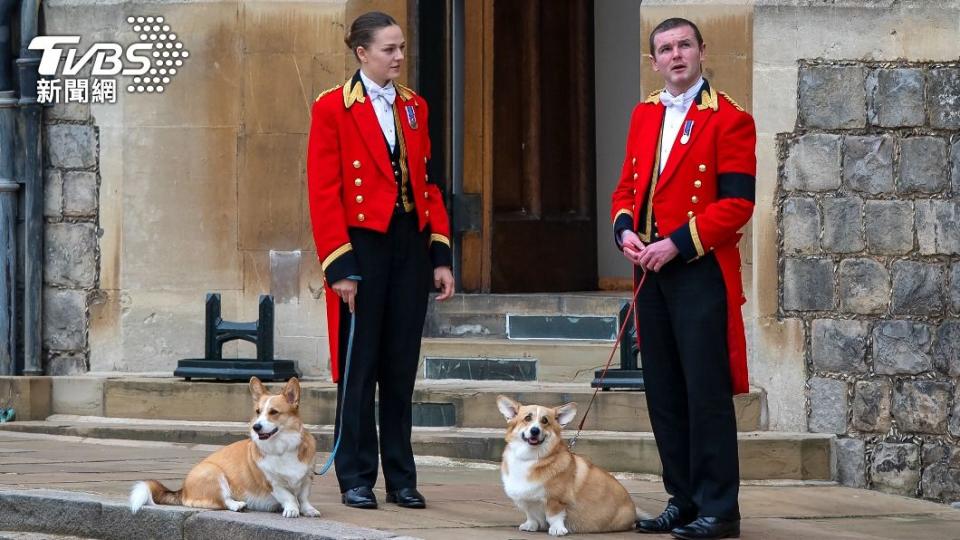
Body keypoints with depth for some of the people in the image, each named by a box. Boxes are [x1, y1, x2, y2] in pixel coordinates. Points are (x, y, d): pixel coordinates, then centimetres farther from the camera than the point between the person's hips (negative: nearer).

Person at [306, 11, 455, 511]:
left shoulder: (414, 107, 11)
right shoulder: (332, 108, -5)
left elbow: (428, 184, 13)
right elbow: (322, 192, -8)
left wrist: (441, 255, 5)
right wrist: (339, 267, -13)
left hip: (411, 245, 5)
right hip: (363, 245, -5)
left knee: (402, 367, 8)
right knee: (359, 367, 0)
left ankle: (401, 479, 14)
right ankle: (356, 481, 7)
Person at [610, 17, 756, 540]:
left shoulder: (729, 120, -7)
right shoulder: (644, 115, 14)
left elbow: (736, 203, -13)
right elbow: (627, 185, 18)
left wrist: (678, 244, -18)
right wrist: (625, 229, -3)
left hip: (701, 271, -7)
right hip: (651, 270, 7)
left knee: (706, 392, -6)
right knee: (663, 392, 9)